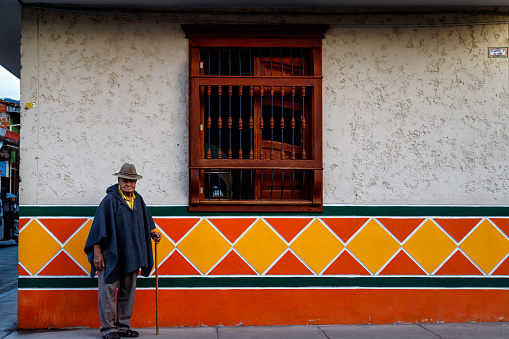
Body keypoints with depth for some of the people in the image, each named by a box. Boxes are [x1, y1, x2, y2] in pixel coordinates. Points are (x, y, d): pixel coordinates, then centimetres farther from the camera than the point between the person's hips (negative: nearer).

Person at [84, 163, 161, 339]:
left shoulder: (137, 199, 10)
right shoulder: (110, 199, -10)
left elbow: (145, 221, 25)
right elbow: (99, 226, -12)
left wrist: (152, 232, 6)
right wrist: (97, 253, -16)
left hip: (131, 255, 7)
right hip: (111, 254, -7)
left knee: (128, 291, 11)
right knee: (108, 290, -3)